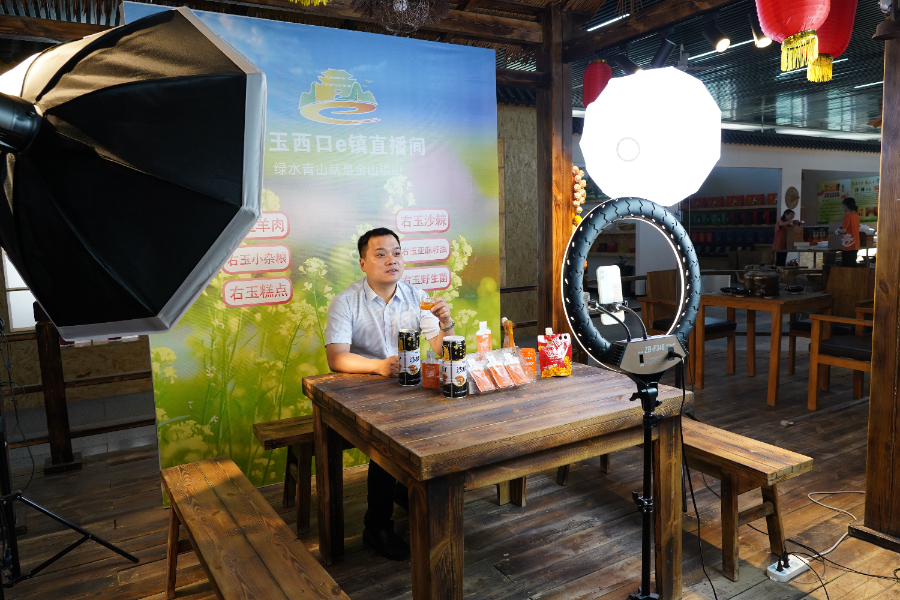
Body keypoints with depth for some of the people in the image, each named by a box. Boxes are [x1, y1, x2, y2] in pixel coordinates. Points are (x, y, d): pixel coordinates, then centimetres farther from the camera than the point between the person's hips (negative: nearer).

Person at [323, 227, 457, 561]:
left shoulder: (415, 297, 5)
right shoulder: (346, 302, -7)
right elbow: (336, 358, -20)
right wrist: (378, 365, -37)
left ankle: (409, 489, 9)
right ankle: (377, 526, -8)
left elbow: (440, 350, 2)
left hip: (411, 389, 4)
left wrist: (446, 325, -21)